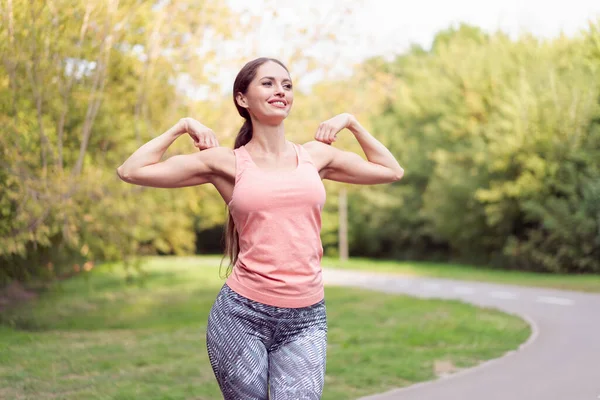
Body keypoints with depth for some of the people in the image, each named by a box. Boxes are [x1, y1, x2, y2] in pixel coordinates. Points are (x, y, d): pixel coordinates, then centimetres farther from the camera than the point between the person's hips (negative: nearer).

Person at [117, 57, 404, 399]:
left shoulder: (316, 155, 10)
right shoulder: (227, 162, 2)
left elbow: (392, 171, 23)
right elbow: (131, 171, -1)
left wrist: (351, 122, 19)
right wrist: (181, 127, 6)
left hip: (305, 321, 2)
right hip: (241, 315, -2)